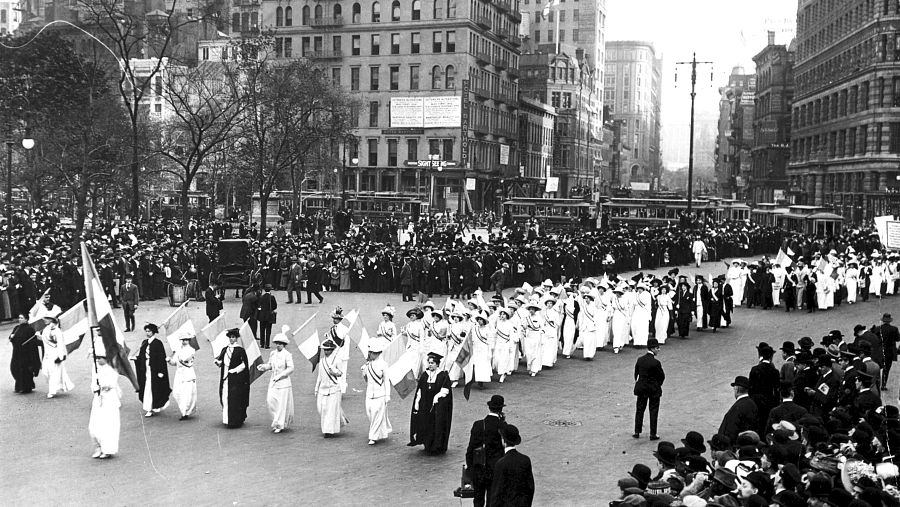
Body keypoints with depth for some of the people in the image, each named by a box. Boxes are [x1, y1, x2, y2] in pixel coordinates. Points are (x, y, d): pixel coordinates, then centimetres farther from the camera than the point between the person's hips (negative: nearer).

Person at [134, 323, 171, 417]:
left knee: (151, 389, -5)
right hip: (145, 369, 6)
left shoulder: (158, 343, -10)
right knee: (146, 388, 8)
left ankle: (150, 409, 2)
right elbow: (141, 356, 16)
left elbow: (162, 358, -12)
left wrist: (161, 371, -16)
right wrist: (136, 358, -4)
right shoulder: (144, 343, 10)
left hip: (154, 370, -6)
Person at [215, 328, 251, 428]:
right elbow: (219, 360, 14)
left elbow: (244, 364, -7)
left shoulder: (240, 350, -5)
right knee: (225, 398, 4)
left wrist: (234, 370, -15)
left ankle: (235, 421, 0)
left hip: (236, 379, -5)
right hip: (225, 378, 5)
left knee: (234, 400, -6)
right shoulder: (225, 350, 12)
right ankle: (227, 419, 14)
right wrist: (218, 362, -9)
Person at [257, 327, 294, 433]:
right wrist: (263, 367, -2)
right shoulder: (272, 354, 7)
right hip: (273, 381, 5)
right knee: (270, 400, -4)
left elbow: (291, 369, -15)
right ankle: (277, 420, 15)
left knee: (282, 403, -2)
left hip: (283, 382, -5)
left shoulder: (287, 355, -11)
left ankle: (280, 425, 8)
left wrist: (280, 375, -20)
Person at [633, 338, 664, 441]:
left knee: (640, 409, 15)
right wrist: (658, 385, 9)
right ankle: (653, 434, 9)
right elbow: (662, 376, -10)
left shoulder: (640, 359, -4)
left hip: (641, 388, 5)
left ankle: (637, 432, 18)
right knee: (653, 411, 6)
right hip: (654, 389, -4)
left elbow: (636, 372, 9)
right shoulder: (656, 362, -19)